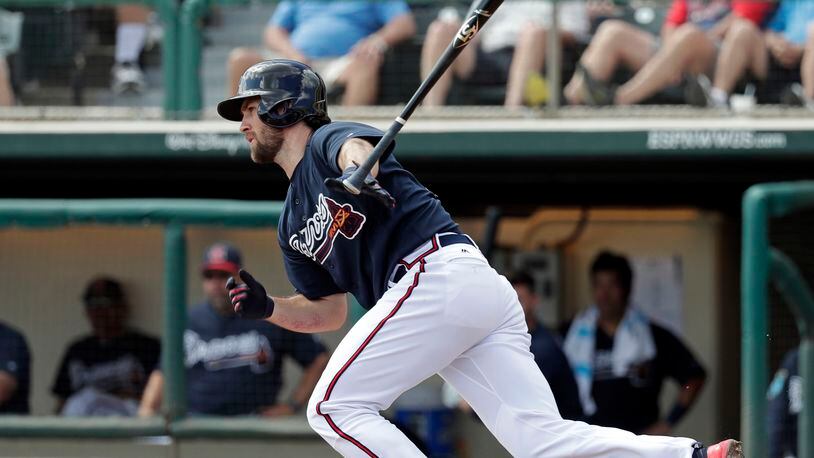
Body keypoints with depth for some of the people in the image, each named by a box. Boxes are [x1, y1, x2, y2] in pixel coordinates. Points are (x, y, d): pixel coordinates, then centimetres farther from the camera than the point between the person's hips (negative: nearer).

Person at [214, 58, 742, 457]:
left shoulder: (327, 141, 6)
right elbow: (328, 313, 29)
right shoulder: (293, 225, 30)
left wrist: (355, 175, -43)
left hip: (438, 273, -9)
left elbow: (356, 147, -20)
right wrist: (266, 307, 11)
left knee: (335, 407, -9)